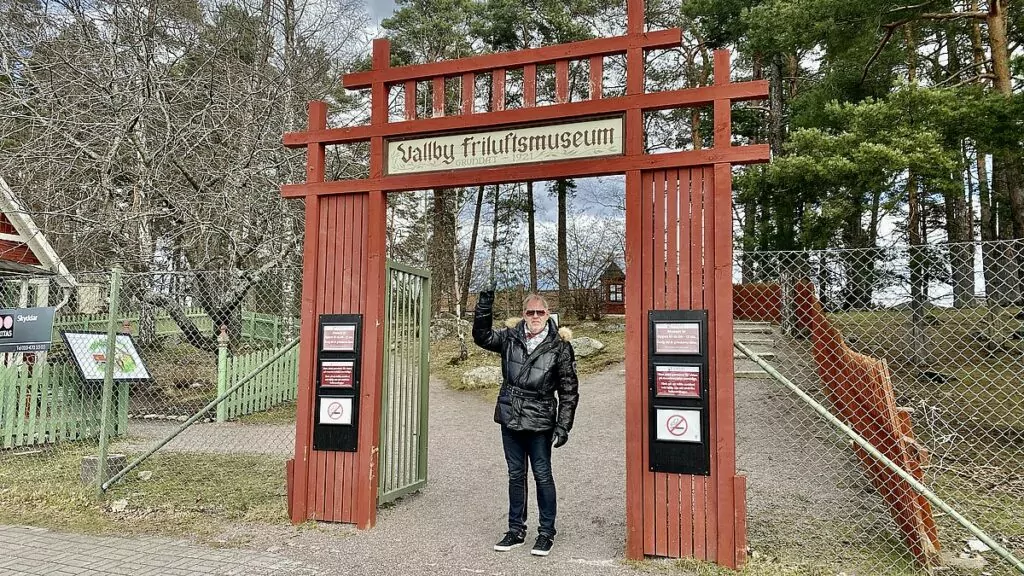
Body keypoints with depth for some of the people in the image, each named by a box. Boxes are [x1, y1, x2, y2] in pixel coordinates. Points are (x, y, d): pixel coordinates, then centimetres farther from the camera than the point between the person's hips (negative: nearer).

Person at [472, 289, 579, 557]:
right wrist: (485, 304, -9)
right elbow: (482, 336, 3)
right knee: (516, 476, 14)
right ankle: (516, 530, 27)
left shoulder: (559, 346, -7)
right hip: (510, 419, 4)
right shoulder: (510, 337, 3)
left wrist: (563, 426, -8)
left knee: (542, 476, 5)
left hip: (539, 423, -4)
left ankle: (547, 532, 20)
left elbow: (569, 391, -4)